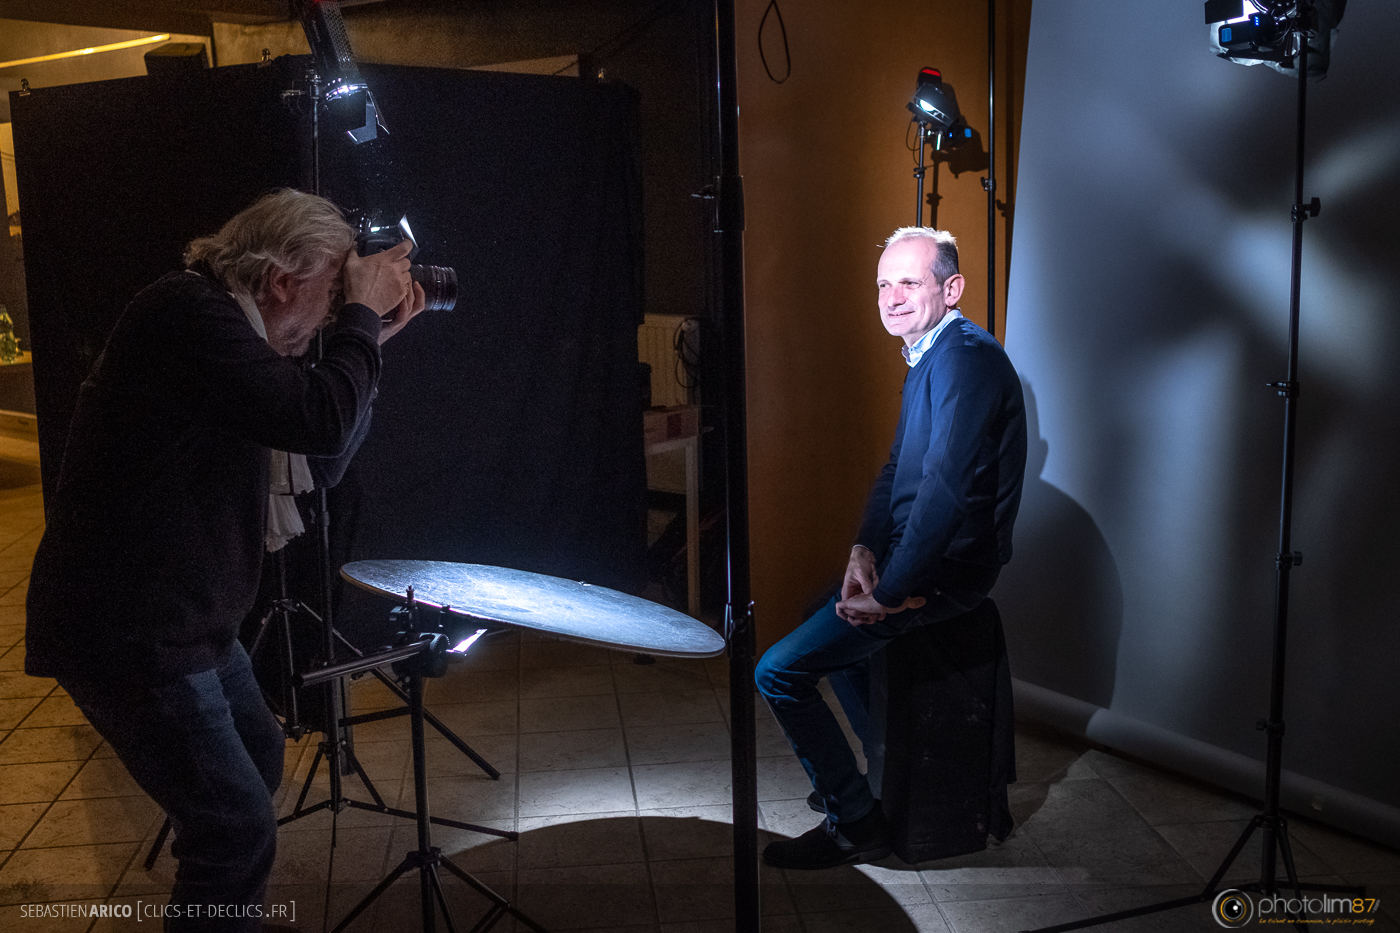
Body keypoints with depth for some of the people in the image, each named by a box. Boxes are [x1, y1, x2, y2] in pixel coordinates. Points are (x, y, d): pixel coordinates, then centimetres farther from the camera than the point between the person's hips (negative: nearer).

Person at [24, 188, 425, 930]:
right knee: (238, 830, -11)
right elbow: (319, 423, -29)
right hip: (128, 633, -11)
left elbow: (329, 453, 15)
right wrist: (361, 317, -14)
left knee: (257, 758, 25)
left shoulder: (223, 323, 11)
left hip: (183, 618, 11)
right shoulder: (188, 315, -20)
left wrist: (369, 338, 6)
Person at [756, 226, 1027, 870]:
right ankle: (888, 775, 37)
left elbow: (944, 490, -30)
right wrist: (865, 549, -1)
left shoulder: (965, 358, -22)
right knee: (828, 621, 32)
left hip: (945, 570, -11)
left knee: (780, 670, -12)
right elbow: (897, 467, 16)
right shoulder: (926, 359, 12)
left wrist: (889, 593, -25)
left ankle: (855, 822, 2)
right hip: (913, 553, 11)